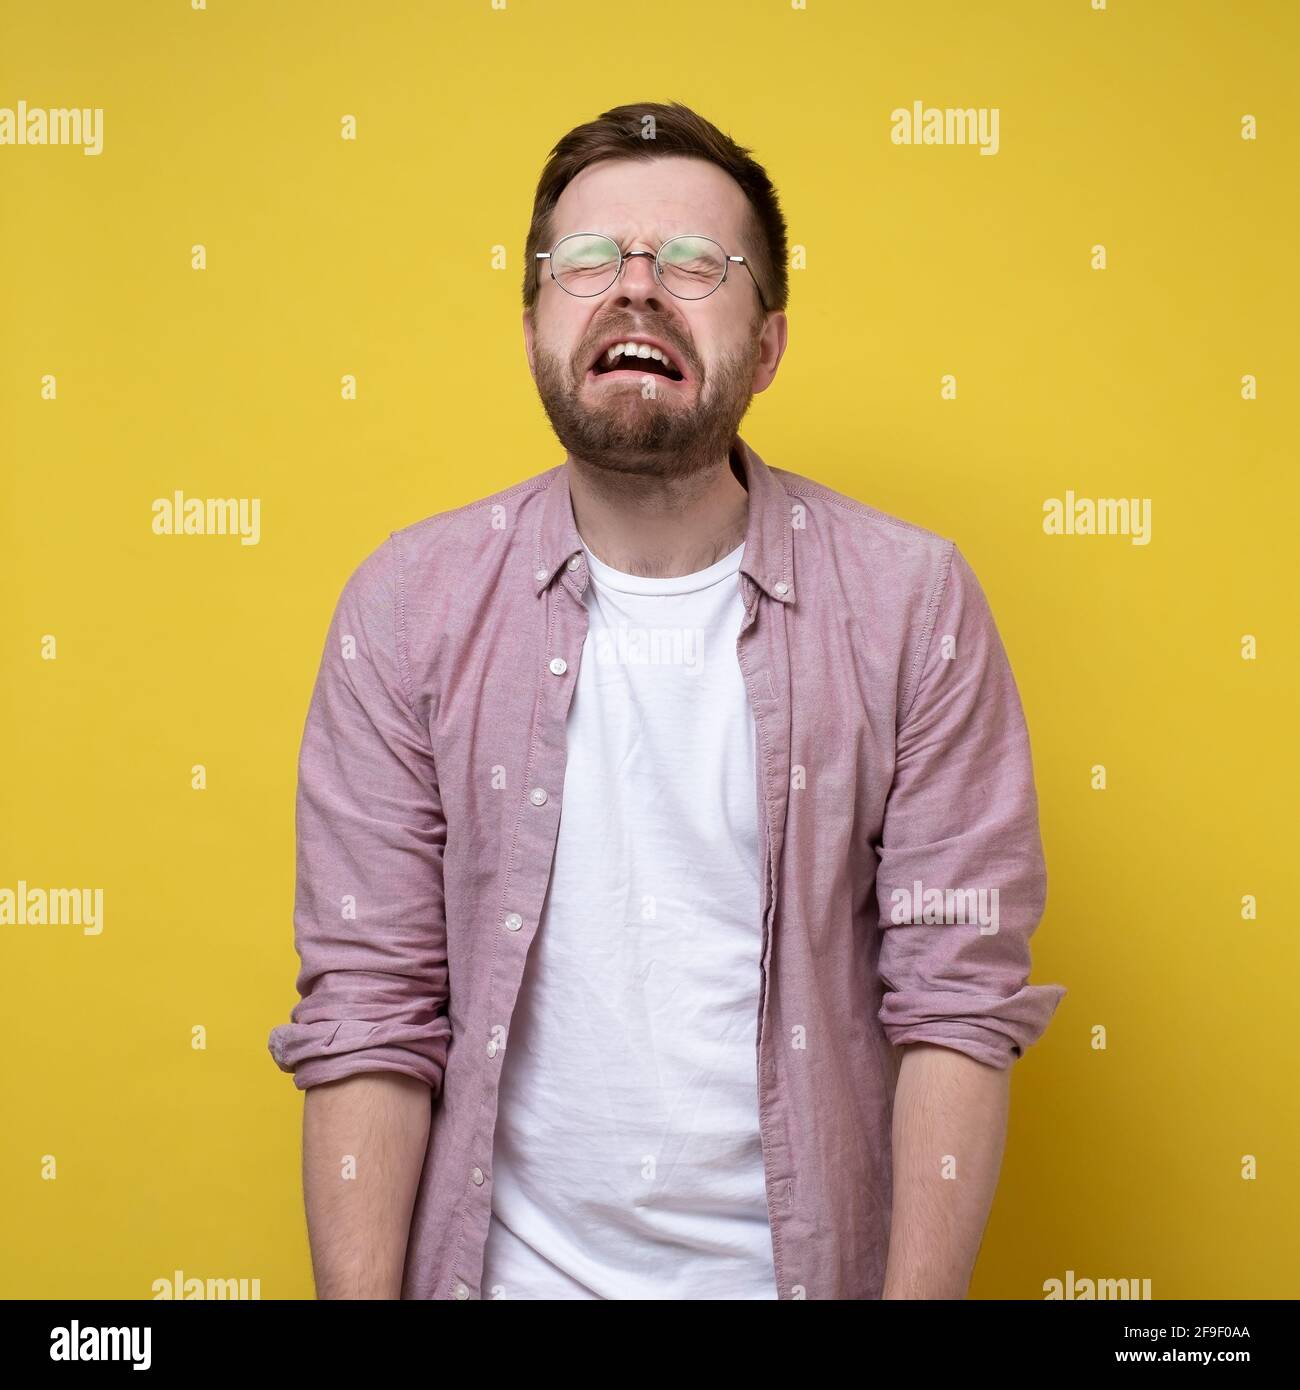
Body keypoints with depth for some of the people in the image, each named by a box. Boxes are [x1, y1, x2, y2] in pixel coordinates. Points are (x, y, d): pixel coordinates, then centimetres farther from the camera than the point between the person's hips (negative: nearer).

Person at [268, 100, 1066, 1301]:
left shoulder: (913, 603, -10)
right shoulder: (408, 604, -8)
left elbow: (959, 1001, -10)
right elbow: (368, 1014, -8)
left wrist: (919, 1294, -17)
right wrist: (362, 1293, -13)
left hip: (805, 1259, 0)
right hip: (509, 1261, 1)